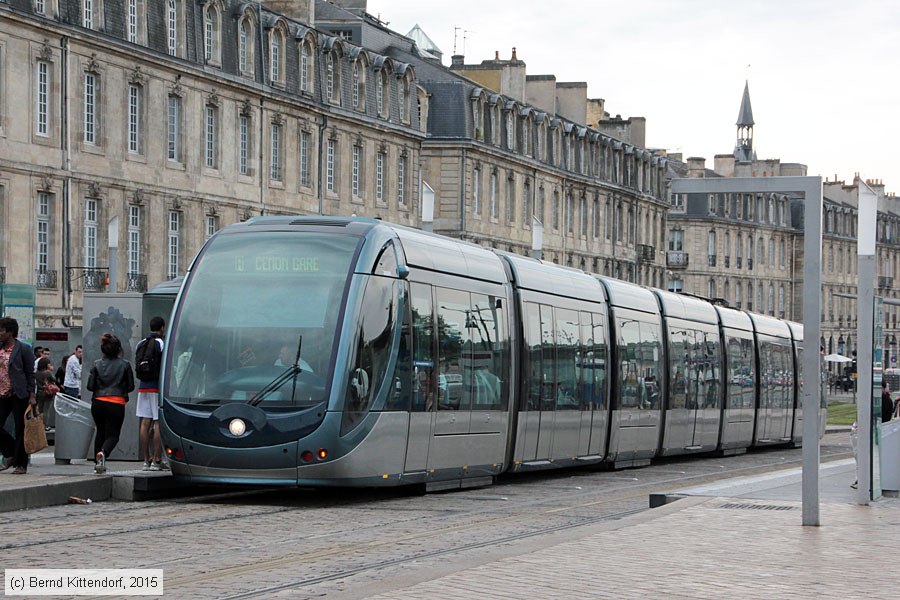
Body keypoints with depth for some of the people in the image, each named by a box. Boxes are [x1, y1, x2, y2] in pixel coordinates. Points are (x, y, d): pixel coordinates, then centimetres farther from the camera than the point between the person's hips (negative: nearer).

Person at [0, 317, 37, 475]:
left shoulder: (23, 349, -5)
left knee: (20, 429, 0)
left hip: (19, 396, -6)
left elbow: (30, 373, -6)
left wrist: (31, 395, -11)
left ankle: (21, 464, 8)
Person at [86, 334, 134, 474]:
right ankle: (103, 452, -30)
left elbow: (90, 386, 0)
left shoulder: (97, 364, 3)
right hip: (116, 404, -3)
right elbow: (131, 386, 3)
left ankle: (97, 463, 20)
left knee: (100, 432, 21)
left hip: (98, 403, 3)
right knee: (112, 435, 2)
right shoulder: (125, 365, 0)